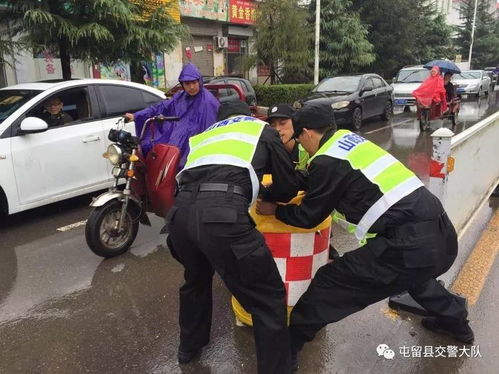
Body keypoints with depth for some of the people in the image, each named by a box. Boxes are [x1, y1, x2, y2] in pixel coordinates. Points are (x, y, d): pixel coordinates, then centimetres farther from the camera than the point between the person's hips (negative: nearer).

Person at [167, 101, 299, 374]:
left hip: (180, 212, 6)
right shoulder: (263, 129, 24)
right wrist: (261, 193, 42)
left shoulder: (204, 135, 35)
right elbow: (289, 187, 22)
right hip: (222, 214, -6)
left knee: (196, 279, 33)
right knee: (268, 297, 10)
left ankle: (189, 347, 52)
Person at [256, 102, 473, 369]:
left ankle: (287, 347, 14)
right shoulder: (348, 138, 16)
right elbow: (319, 184, 30)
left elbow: (308, 217, 2)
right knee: (414, 272, 41)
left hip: (412, 247, -9)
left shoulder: (327, 161, -8)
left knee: (328, 284, 0)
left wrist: (274, 209, 17)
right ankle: (454, 319, 57)